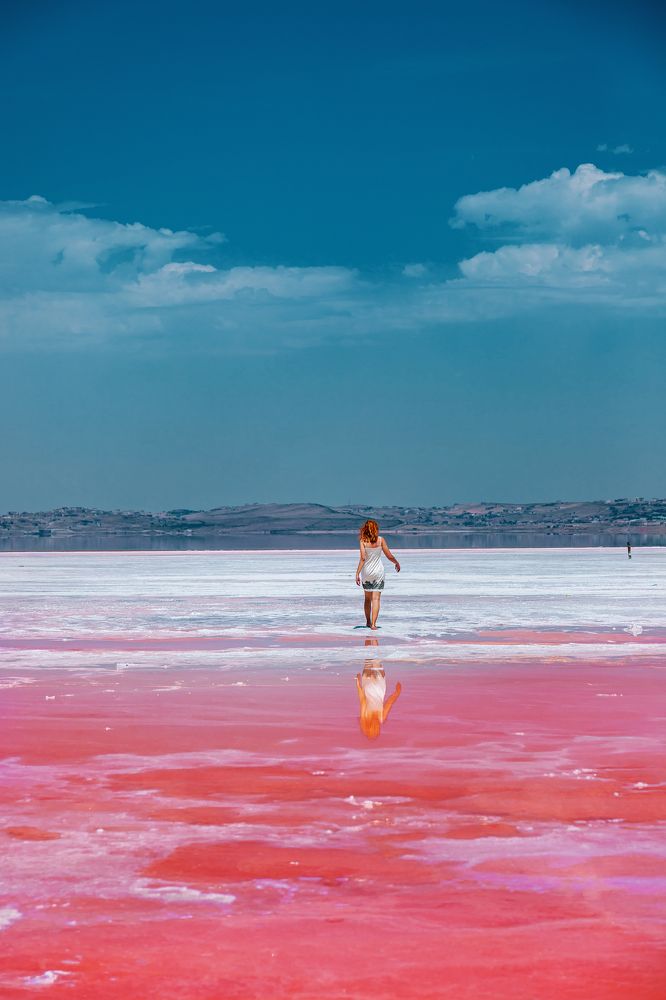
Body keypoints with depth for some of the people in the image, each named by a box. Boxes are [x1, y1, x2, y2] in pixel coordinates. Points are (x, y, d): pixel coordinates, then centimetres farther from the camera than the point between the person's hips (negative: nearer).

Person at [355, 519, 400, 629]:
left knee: (367, 598, 17)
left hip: (366, 571, 1)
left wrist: (357, 573, -17)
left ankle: (368, 622, 27)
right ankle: (373, 624, -11)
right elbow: (389, 556, -2)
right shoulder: (380, 540, -6)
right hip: (378, 571, -1)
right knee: (376, 598, -2)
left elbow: (362, 558, -17)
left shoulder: (363, 541, -9)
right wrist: (396, 563, 17)